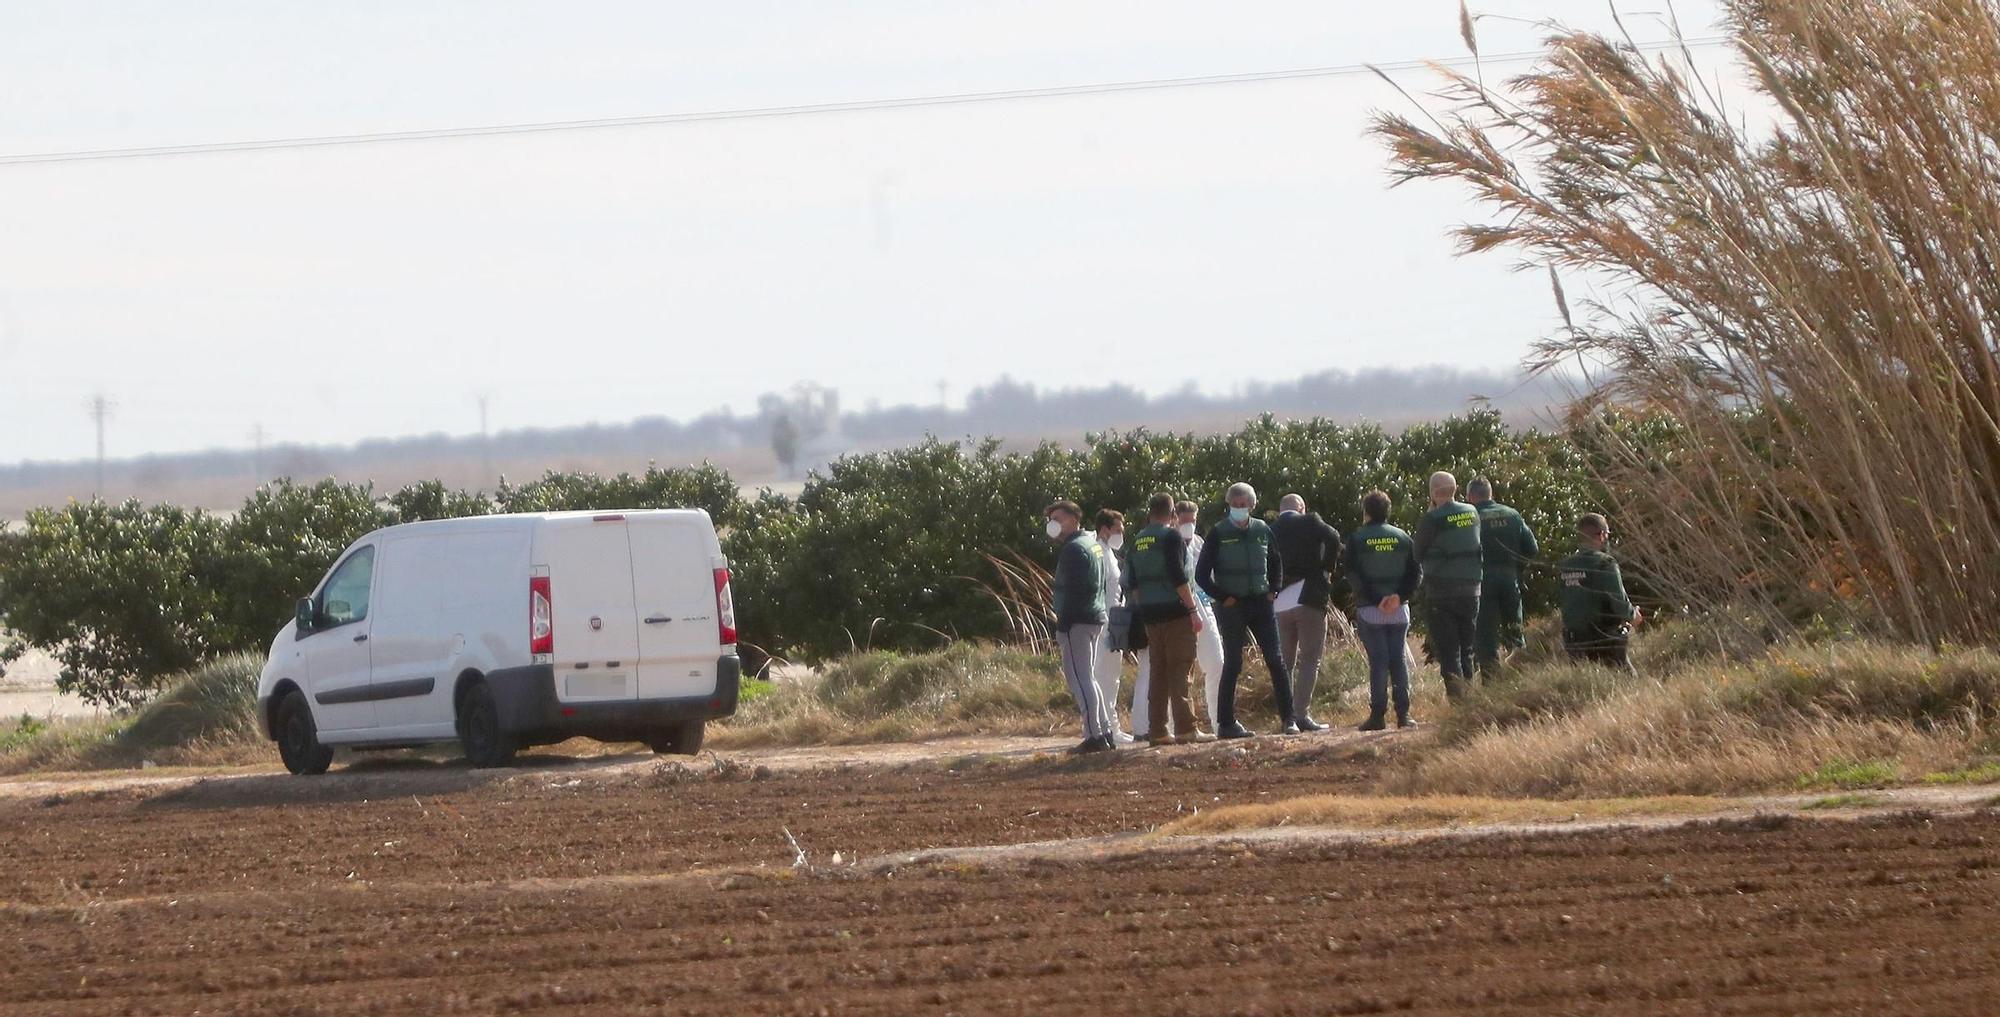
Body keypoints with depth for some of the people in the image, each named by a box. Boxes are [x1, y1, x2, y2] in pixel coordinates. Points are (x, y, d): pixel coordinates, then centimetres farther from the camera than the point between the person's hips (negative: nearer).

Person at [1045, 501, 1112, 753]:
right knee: (1085, 678, 17)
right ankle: (1104, 733, 17)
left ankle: (1094, 736, -14)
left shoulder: (1073, 549, -13)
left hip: (1077, 622, -10)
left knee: (1078, 678, -10)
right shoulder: (1094, 544, 18)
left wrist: (1062, 628, -19)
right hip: (1095, 619, 10)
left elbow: (1072, 591, -19)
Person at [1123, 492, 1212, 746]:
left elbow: (1132, 583, 15)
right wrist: (1192, 609, -14)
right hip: (1174, 611, -7)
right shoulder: (1171, 536, -8)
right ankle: (1185, 728, -13)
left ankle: (1157, 731, 7)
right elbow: (1178, 576, -16)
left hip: (1150, 614, 7)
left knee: (1158, 671, 9)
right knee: (1180, 669, -8)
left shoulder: (1138, 542, 13)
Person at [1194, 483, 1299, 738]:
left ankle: (1288, 719, 1)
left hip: (1260, 602, 3)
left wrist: (1273, 590, 9)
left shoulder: (1262, 531, 7)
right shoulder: (1219, 533, -3)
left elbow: (1276, 564, 23)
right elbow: (1202, 573, -1)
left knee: (1276, 660, -2)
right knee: (1233, 664, -3)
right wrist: (1222, 598, -7)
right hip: (1233, 606, -3)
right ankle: (1226, 724, 3)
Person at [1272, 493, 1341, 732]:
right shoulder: (1310, 523, -1)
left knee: (1285, 663, 10)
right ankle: (1302, 714, -10)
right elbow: (1332, 538, -18)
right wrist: (1326, 566, -5)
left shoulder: (1270, 531, 9)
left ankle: (1288, 715, 6)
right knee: (1309, 661, -1)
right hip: (1310, 600, -4)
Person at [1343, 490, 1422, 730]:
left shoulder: (1356, 539, -2)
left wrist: (1376, 600, -11)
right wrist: (1400, 596, -7)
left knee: (1378, 661, -2)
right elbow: (1416, 572, 2)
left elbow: (1352, 575, -9)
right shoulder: (1403, 539, 7)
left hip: (1369, 610, -2)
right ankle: (1403, 714, 1)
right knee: (1399, 660, 5)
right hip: (1399, 610, 2)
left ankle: (1378, 714, -4)